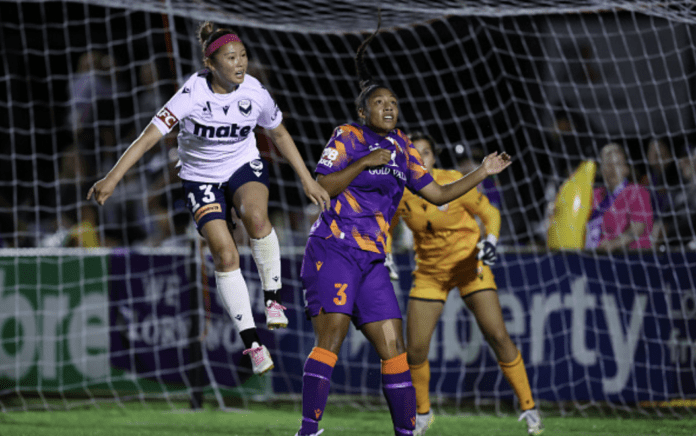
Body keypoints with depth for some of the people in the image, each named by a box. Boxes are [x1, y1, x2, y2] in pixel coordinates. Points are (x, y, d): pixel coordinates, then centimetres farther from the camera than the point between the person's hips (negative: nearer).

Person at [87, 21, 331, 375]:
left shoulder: (254, 93, -13)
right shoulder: (193, 94, -23)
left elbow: (280, 135, 7)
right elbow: (149, 137, -24)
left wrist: (307, 180, 9)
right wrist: (111, 180, -30)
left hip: (244, 167, 1)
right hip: (201, 178, -1)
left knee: (256, 217, -34)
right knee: (225, 255, -17)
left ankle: (273, 297, -16)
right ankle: (251, 342, -9)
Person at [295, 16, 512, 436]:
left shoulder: (402, 148, 16)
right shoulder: (348, 136, -2)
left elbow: (438, 194, 23)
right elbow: (321, 187, -13)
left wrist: (482, 172, 18)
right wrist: (364, 162, -18)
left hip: (372, 260, 7)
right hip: (333, 249, -6)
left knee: (394, 347, 1)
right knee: (332, 335, -19)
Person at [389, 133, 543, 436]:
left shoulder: (454, 182, -16)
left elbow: (490, 214, -5)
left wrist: (490, 240, -22)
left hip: (468, 262, -2)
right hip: (429, 271, 2)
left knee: (497, 336, -14)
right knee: (415, 348, -5)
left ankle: (528, 408, 0)